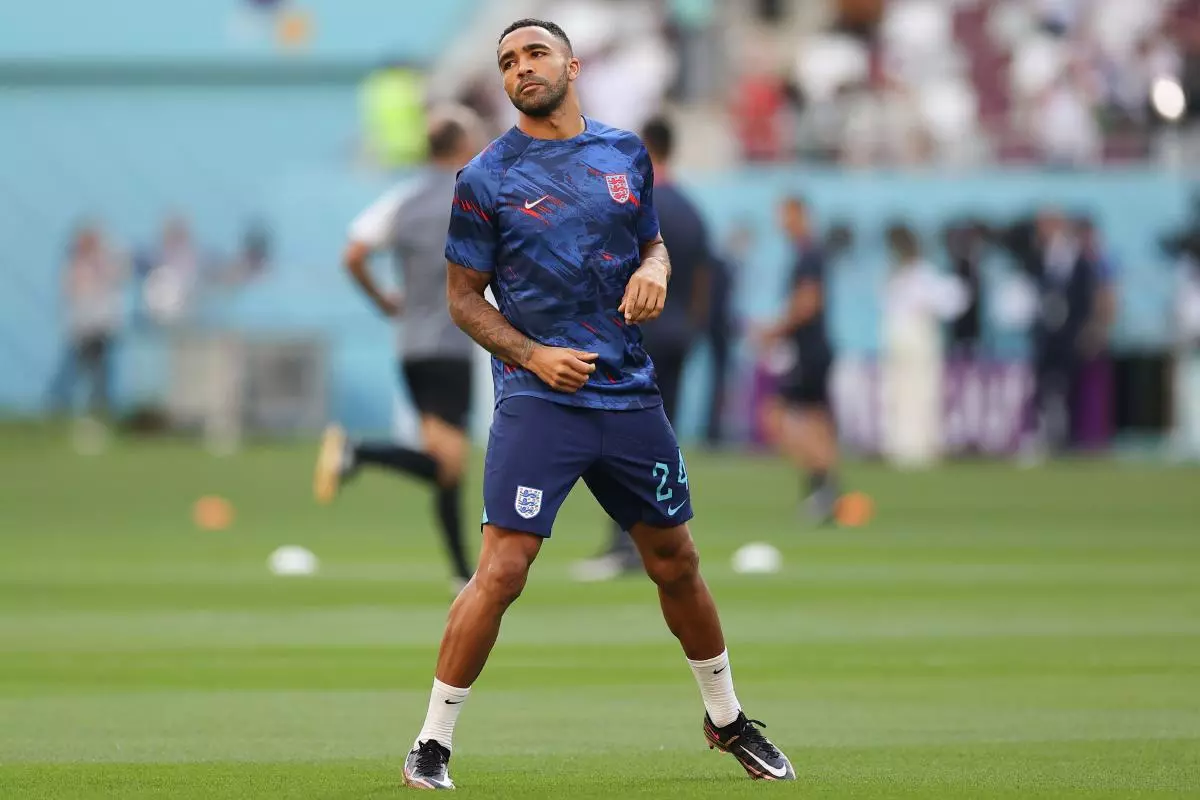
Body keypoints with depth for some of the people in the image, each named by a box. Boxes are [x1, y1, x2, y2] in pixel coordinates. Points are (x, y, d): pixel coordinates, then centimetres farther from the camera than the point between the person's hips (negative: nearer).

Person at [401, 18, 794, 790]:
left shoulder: (626, 153, 9)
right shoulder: (487, 177, -2)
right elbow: (463, 297, 2)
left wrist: (656, 267, -2)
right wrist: (532, 355, -12)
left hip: (630, 393, 4)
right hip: (539, 399, -4)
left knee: (677, 561, 14)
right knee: (502, 571, -15)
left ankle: (727, 719, 33)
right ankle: (433, 744, -7)